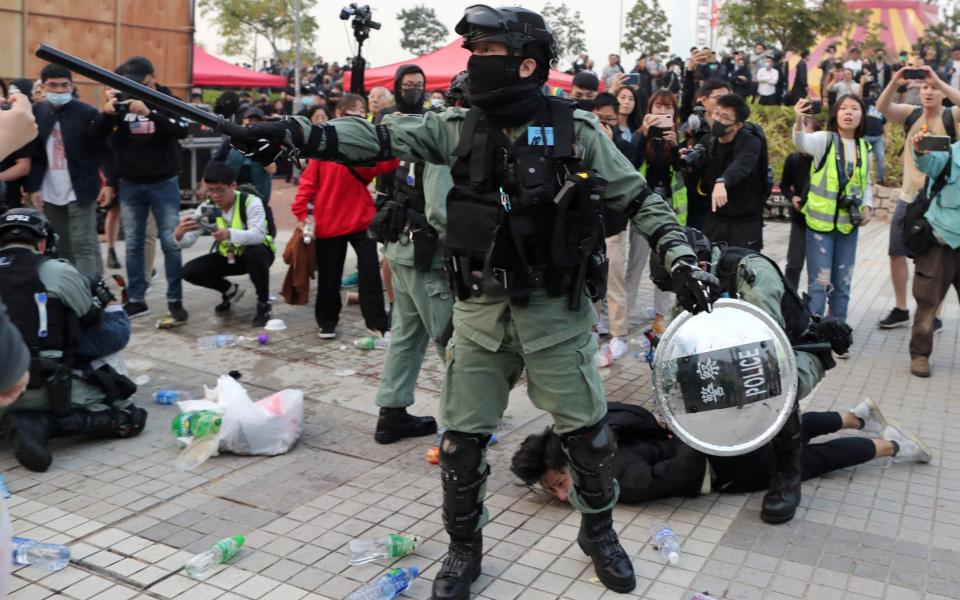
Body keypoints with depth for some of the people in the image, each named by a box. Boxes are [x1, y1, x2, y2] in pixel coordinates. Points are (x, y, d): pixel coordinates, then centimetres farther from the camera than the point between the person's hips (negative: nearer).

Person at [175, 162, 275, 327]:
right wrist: (179, 233, -41)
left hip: (255, 254, -5)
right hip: (227, 256, 5)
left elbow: (258, 235, -42)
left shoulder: (251, 202, -25)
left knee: (255, 252, -39)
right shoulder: (206, 207, -12)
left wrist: (230, 234, -60)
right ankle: (231, 291, 14)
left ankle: (264, 304, -16)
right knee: (190, 271, -15)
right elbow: (187, 242, -16)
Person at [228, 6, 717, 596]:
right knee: (462, 438, 9)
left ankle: (599, 532, 36)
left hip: (556, 311, -2)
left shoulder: (575, 130, -8)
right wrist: (293, 132, -18)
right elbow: (379, 137, -7)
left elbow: (639, 198, -1)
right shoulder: (459, 127, -1)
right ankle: (464, 547, 31)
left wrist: (681, 258, -10)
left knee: (587, 431, 9)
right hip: (481, 311, 3)